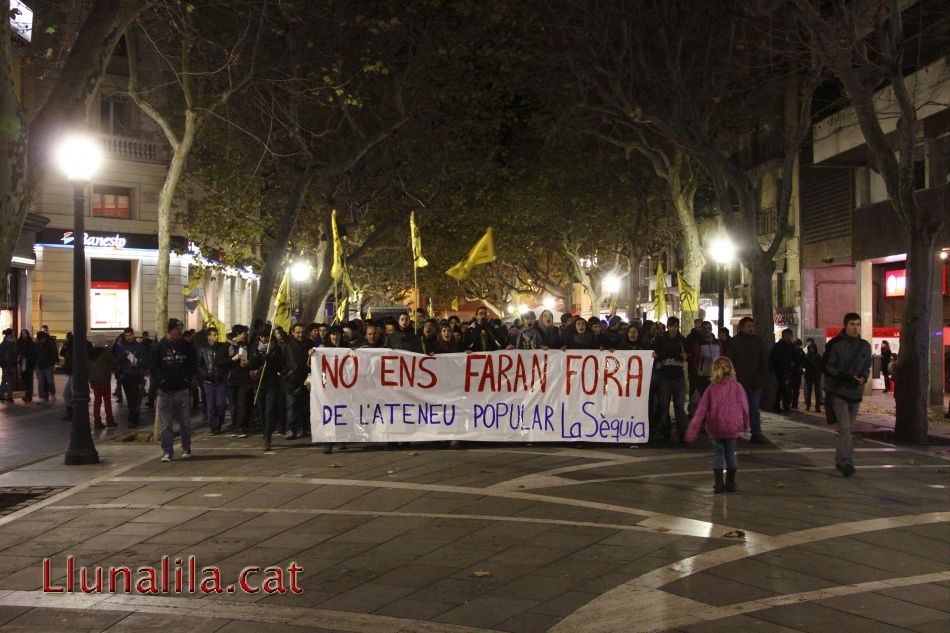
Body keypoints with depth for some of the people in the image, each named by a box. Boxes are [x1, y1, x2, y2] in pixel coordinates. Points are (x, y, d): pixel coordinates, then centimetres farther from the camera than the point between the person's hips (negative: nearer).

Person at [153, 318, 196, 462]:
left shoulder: (186, 347, 6)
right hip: (164, 390, -1)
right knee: (166, 423, 1)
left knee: (185, 421, 6)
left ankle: (186, 449, 19)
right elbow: (154, 366, 1)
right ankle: (167, 451, 7)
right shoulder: (158, 347, 1)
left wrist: (187, 378, -2)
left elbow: (192, 364, 10)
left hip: (181, 390, 1)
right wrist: (161, 379, -9)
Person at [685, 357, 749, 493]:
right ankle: (730, 484, 21)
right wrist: (745, 425, 17)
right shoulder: (737, 386, -6)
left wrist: (692, 430, -4)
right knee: (730, 454, 15)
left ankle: (719, 484, 10)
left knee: (718, 454, 11)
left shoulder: (711, 388, -5)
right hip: (733, 428, 0)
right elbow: (744, 407, 0)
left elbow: (701, 410, -6)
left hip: (715, 428, 0)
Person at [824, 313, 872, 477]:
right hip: (839, 391, -5)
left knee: (848, 428, 13)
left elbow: (867, 367, 14)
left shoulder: (865, 346, 8)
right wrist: (844, 376, -21)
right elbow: (828, 367, -6)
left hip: (856, 392, 6)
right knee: (844, 427, -13)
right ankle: (846, 462, -13)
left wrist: (863, 377, -9)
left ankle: (840, 460, 26)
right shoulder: (836, 345, -7)